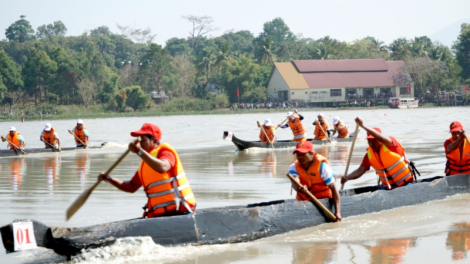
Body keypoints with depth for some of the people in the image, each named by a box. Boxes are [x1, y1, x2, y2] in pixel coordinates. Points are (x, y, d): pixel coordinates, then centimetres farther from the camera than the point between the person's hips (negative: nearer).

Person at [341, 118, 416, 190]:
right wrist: (347, 177, -24)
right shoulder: (369, 155, 2)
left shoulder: (390, 143, -14)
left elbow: (381, 138, -35)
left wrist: (363, 126, -47)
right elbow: (360, 170, -3)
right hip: (388, 186, 5)